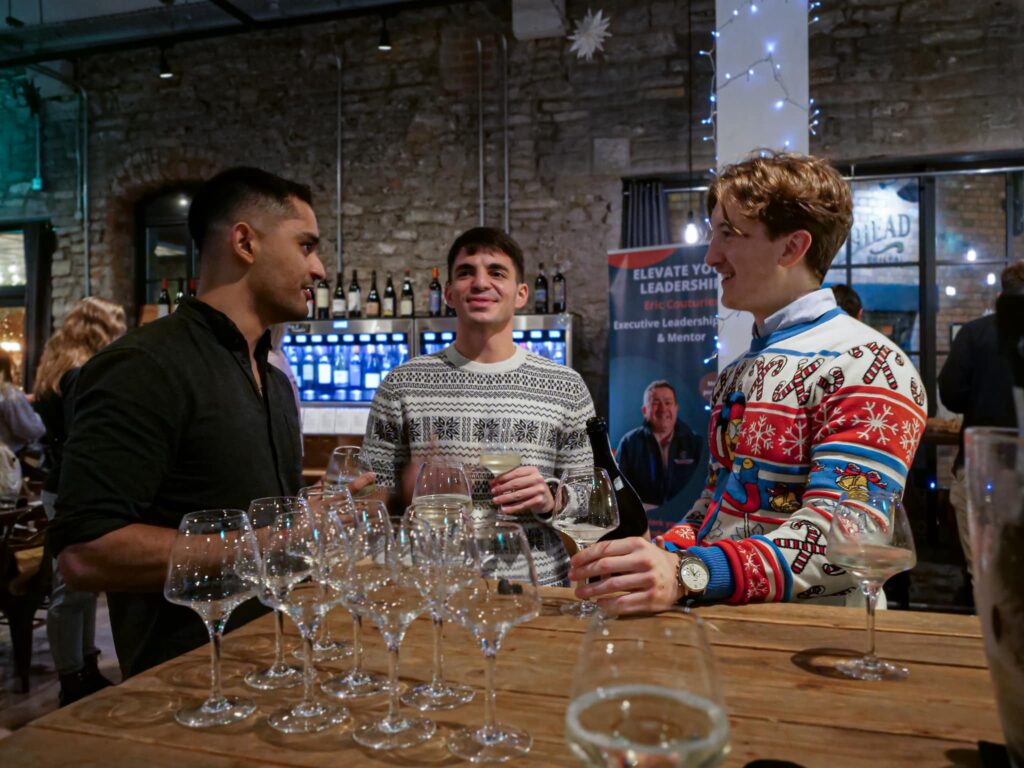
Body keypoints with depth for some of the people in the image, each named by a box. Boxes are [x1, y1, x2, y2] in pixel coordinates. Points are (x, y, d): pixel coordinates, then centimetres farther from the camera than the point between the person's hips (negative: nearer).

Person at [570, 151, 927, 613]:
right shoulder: (736, 373, 15)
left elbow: (841, 537, -19)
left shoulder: (869, 367, -9)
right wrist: (655, 560, 1)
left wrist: (687, 574, -30)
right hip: (722, 621, 6)